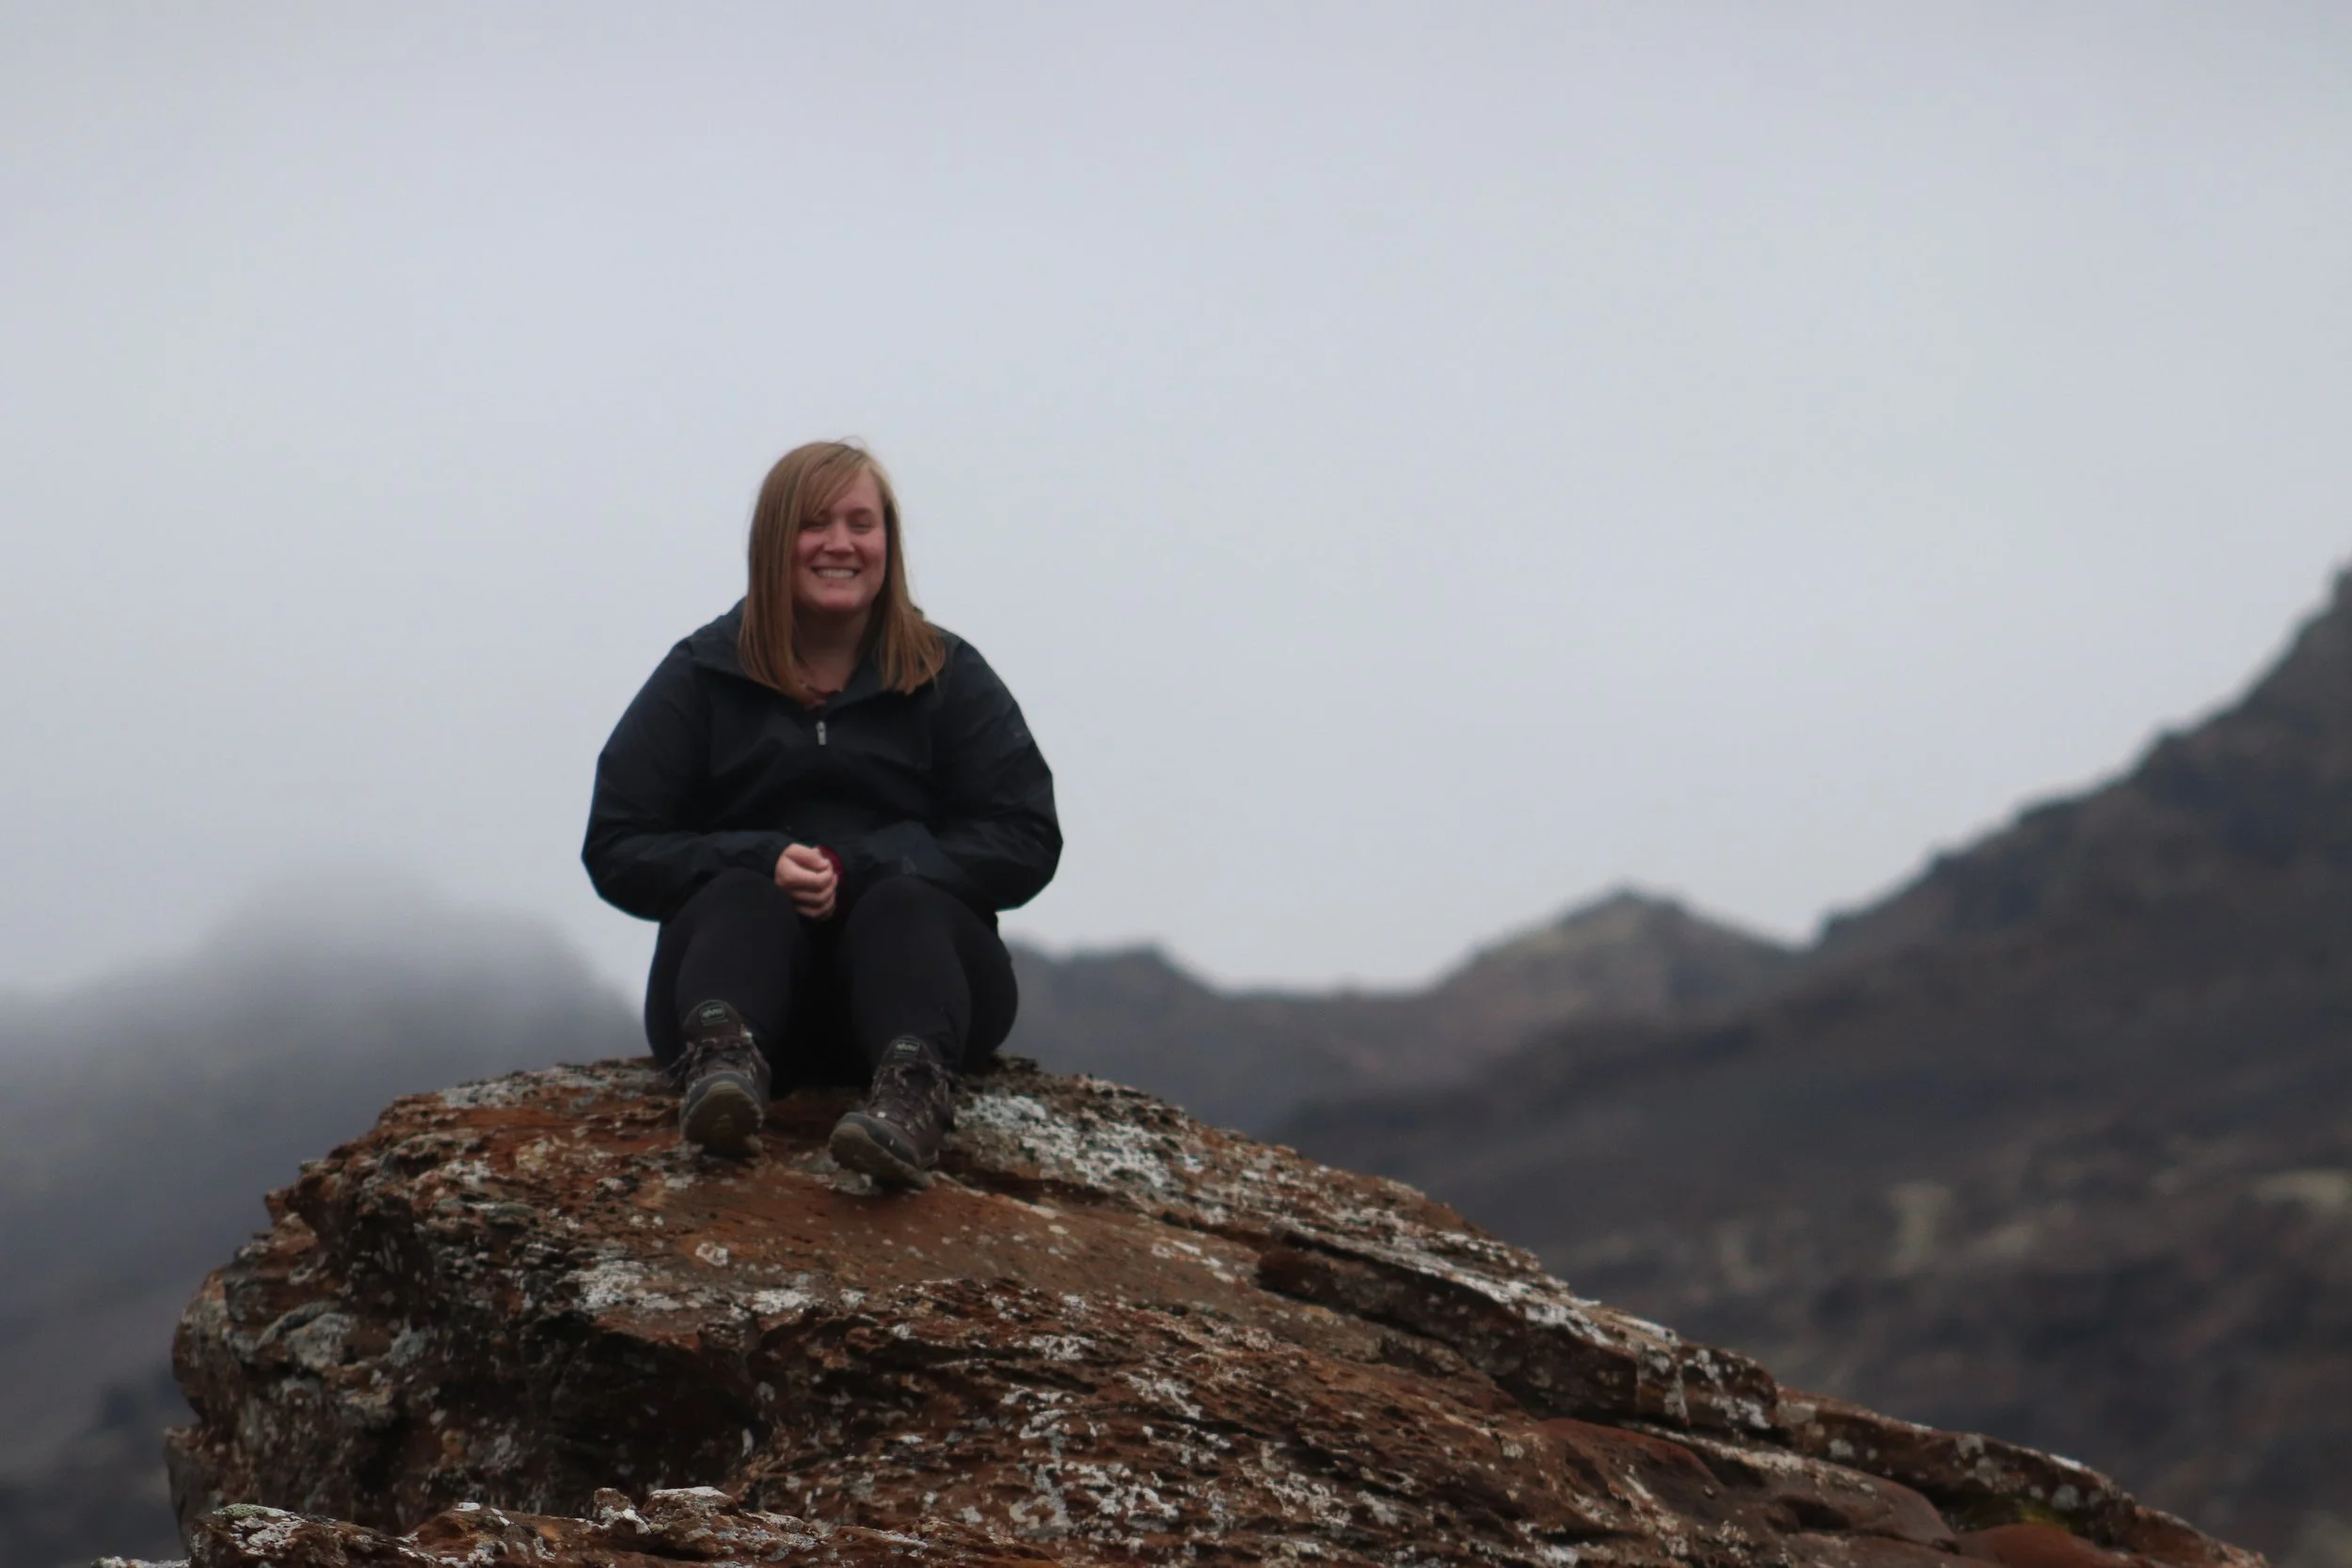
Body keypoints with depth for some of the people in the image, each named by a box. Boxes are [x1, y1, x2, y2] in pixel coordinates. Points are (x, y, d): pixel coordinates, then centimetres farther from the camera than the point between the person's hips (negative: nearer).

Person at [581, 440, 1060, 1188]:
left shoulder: (949, 677, 11)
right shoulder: (702, 675, 10)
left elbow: (1026, 843, 0)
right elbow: (616, 851, 3)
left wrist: (860, 871, -15)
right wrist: (762, 862, -16)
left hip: (909, 958, 0)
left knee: (903, 903, -32)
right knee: (742, 898, -31)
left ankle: (913, 1085, -65)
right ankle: (722, 1061, -66)